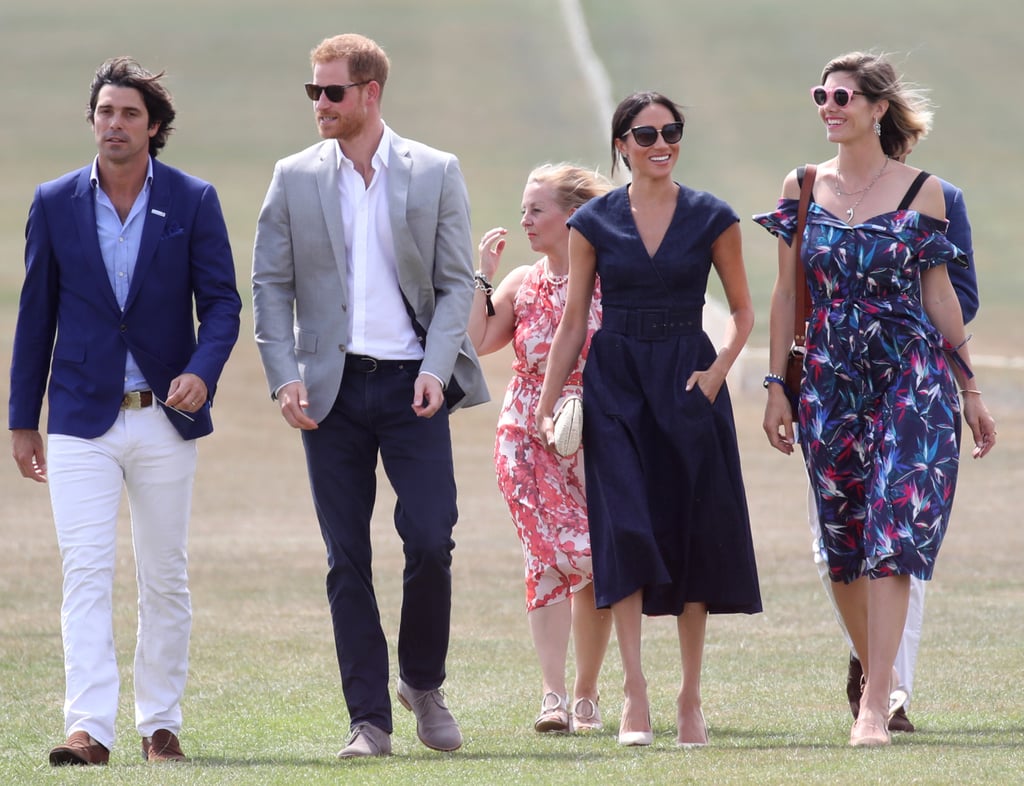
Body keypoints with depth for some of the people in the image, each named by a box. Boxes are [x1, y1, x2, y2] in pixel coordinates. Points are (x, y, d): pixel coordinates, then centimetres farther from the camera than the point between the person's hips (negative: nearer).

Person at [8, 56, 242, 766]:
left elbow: (222, 301, 0)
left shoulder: (193, 201, 0)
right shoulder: (55, 203, 3)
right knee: (86, 574, -11)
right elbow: (36, 314, 8)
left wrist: (202, 371, -20)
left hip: (164, 417, 0)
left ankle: (160, 723, 18)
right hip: (81, 420, 0)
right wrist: (22, 421, 9)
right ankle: (89, 728, -17)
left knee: (166, 580, 7)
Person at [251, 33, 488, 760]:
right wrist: (286, 377, -6)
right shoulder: (296, 179, 6)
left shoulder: (436, 174, 3)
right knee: (347, 559, 1)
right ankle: (369, 719, 5)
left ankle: (424, 684, 14)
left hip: (411, 383, -1)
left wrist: (436, 369, -11)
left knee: (430, 540, -10)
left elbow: (457, 283, 2)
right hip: (333, 388, 1)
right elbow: (271, 284, 6)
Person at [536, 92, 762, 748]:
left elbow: (742, 310, 9)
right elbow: (573, 324, 7)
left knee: (693, 532, 1)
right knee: (626, 526, -13)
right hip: (615, 383, 0)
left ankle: (691, 695, 10)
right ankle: (635, 694, -15)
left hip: (688, 381, 0)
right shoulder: (594, 222, 4)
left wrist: (720, 368, -8)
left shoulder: (712, 218, 3)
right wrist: (546, 406, 2)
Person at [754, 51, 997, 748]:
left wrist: (971, 391, 7)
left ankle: (876, 706, -17)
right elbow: (786, 294, 8)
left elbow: (939, 293, 6)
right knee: (843, 543, 7)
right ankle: (876, 678, 23)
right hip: (831, 381, 3)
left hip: (912, 377, -3)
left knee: (893, 532, -13)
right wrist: (776, 388, 4)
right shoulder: (802, 189, 6)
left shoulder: (922, 193, 0)